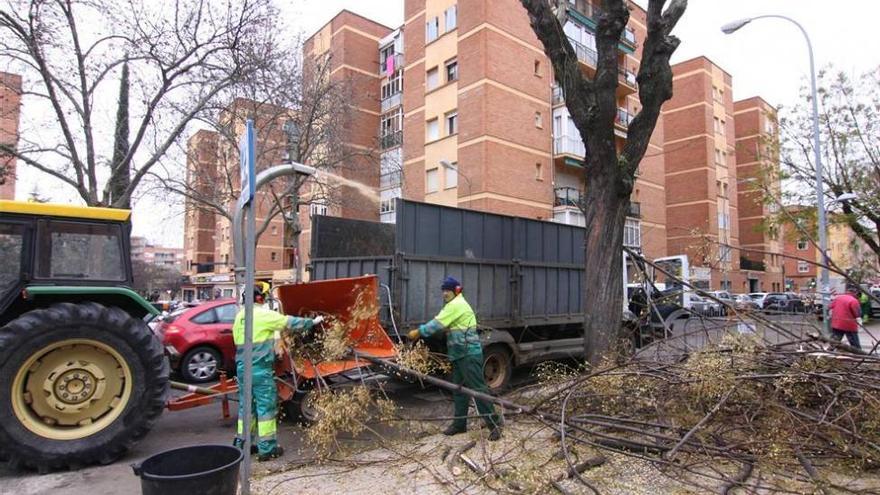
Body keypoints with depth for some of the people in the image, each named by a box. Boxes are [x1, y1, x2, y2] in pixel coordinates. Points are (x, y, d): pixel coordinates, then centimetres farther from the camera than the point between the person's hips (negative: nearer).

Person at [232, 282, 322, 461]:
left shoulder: (240, 316, 11)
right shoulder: (264, 315, -12)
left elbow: (237, 340, 16)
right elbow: (291, 323, -7)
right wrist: (313, 321, 7)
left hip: (242, 367, 8)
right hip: (260, 368, -8)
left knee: (246, 406, 17)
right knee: (266, 407, 1)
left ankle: (241, 443, 23)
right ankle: (267, 448, 6)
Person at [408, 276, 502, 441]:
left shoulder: (456, 305, -13)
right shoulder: (455, 305, 21)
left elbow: (438, 324, -16)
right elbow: (442, 325, 15)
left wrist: (419, 331, -10)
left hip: (469, 354, -11)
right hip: (460, 355, 11)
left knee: (477, 388, -9)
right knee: (459, 389, 14)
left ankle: (494, 423, -5)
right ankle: (459, 423, 23)